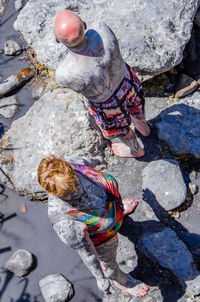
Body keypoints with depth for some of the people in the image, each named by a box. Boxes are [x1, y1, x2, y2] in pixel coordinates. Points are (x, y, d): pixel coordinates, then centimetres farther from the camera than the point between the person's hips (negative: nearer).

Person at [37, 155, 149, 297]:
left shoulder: (68, 166, -33)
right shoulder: (64, 221, -45)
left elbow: (80, 161, -7)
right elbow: (85, 251, -28)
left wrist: (94, 160, 15)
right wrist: (100, 278, -12)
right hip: (100, 238, -4)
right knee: (109, 261, 29)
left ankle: (120, 208, 77)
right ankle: (120, 279, 64)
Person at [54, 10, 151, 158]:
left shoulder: (65, 75, -41)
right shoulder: (101, 30, -34)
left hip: (107, 102, -3)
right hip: (126, 79, 4)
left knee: (119, 129, 33)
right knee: (136, 105, 40)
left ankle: (136, 150, 68)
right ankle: (144, 128, 76)